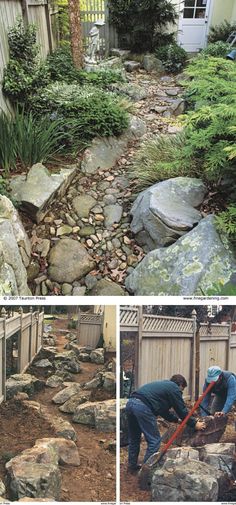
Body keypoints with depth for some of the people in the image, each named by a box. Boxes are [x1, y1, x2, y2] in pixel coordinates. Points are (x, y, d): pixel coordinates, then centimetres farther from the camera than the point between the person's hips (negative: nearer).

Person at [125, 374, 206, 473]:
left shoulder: (164, 385, 32)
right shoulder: (174, 389, 7)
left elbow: (163, 410, 38)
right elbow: (182, 410, 9)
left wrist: (176, 419, 42)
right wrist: (195, 424, 21)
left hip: (130, 402, 9)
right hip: (142, 407, -9)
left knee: (134, 438, 24)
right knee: (154, 440, 2)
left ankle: (132, 466, 34)